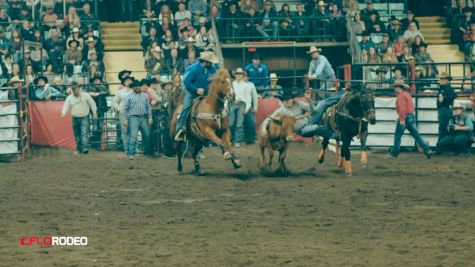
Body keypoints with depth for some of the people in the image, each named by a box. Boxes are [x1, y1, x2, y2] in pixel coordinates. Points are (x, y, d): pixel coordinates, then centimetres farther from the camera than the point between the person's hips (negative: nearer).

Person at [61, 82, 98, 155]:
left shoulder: (85, 96, -3)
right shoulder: (69, 98, 3)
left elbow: (92, 104, 3)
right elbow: (66, 106, -5)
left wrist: (94, 113, -2)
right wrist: (63, 113, -24)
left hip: (84, 118, -3)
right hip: (75, 118, 3)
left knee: (84, 133, -17)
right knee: (77, 135, 8)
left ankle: (84, 148, -26)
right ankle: (78, 149, 18)